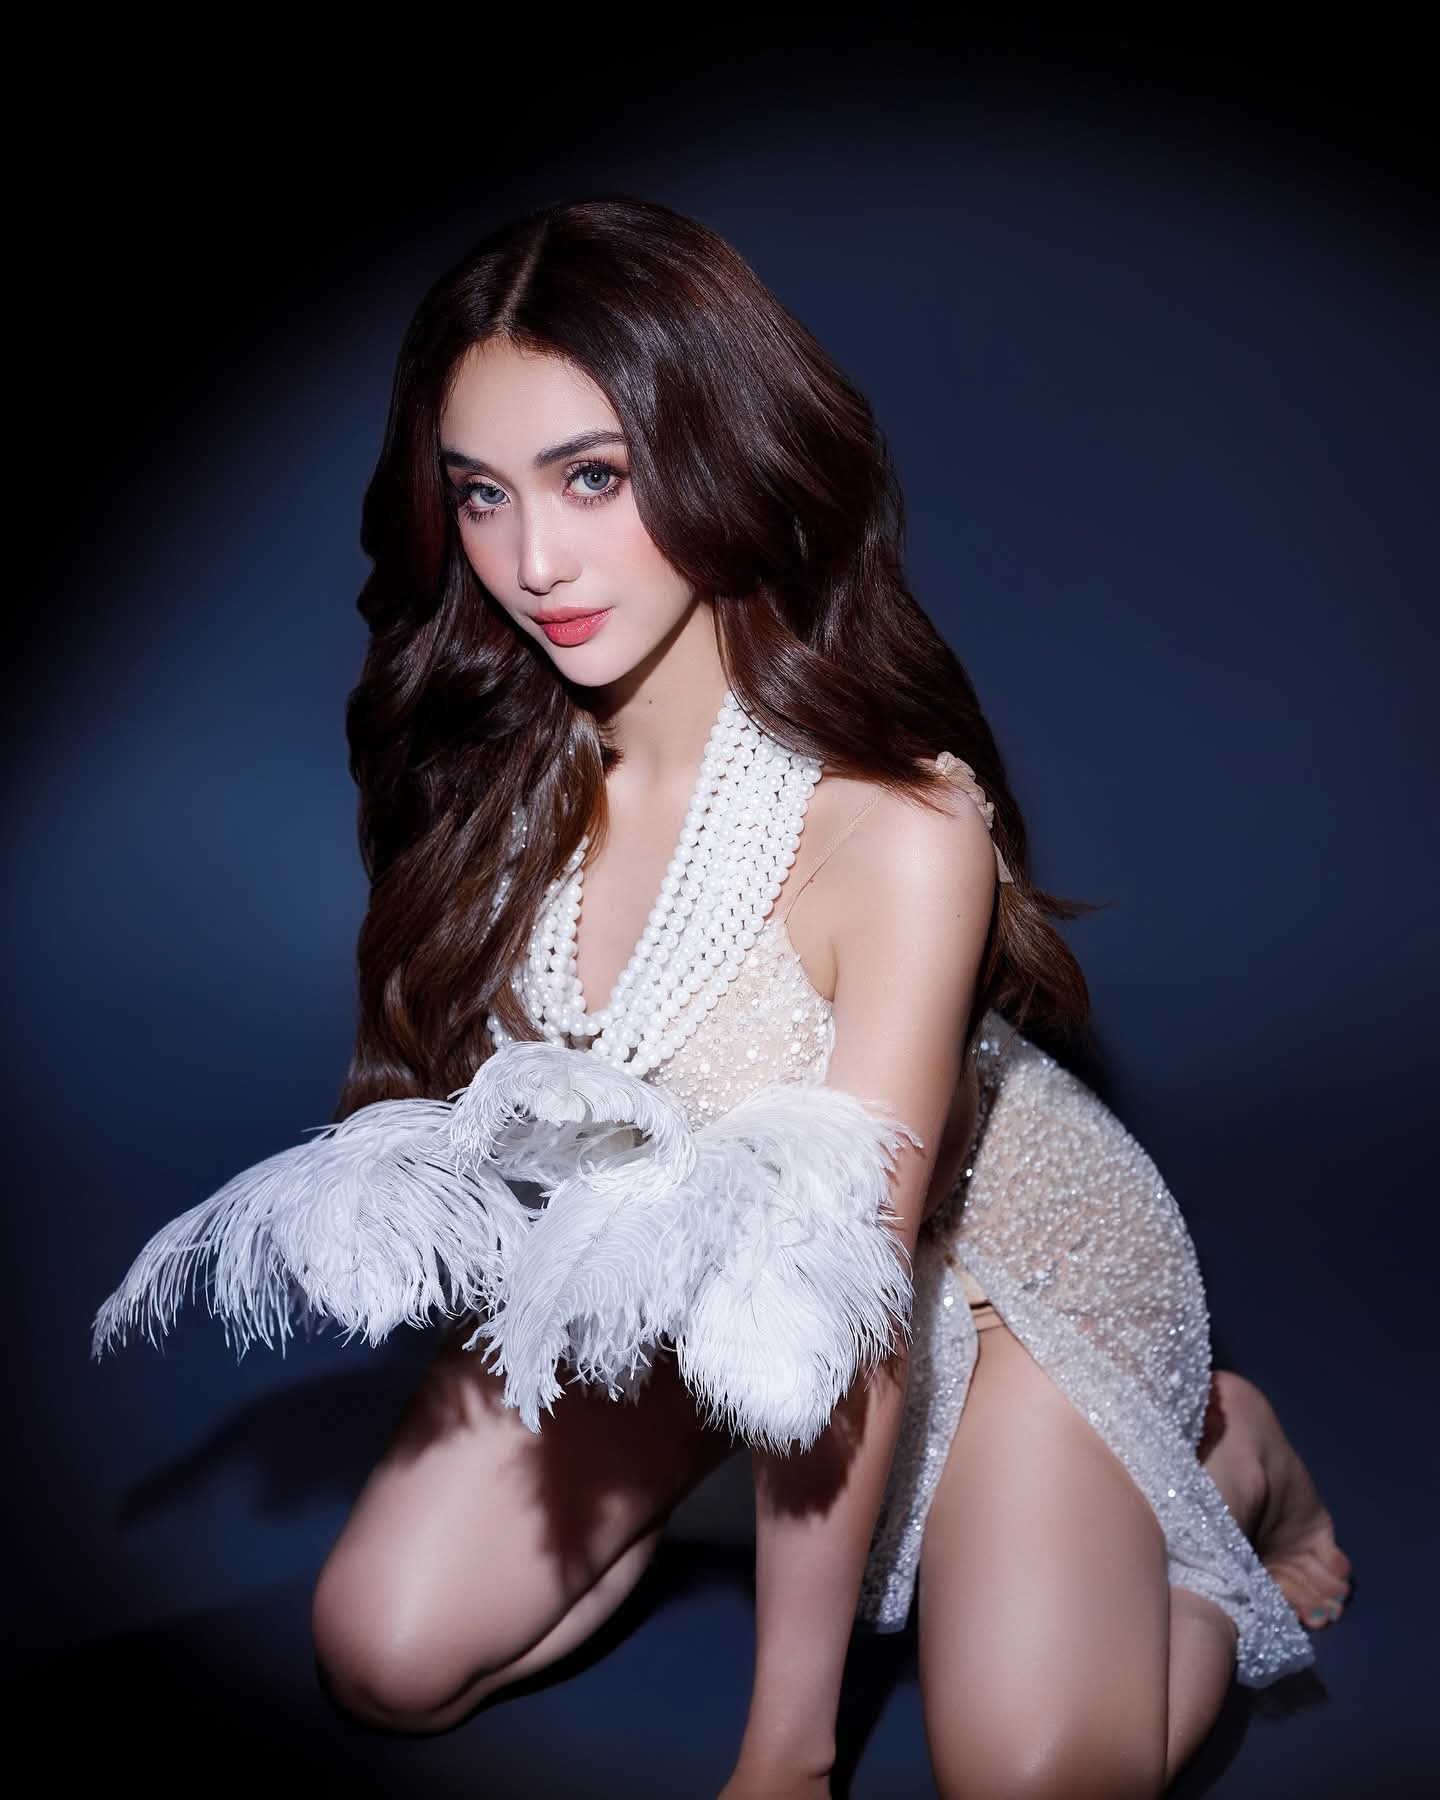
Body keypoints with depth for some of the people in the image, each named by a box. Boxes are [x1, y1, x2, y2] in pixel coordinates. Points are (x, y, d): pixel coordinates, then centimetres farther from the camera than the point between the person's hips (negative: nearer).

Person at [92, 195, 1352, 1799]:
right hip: (658, 1259, 4)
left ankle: (1222, 1450, 10)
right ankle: (704, 1452, 20)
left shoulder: (901, 826, -34)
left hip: (990, 1269, -4)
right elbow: (449, 1097, 0)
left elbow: (852, 1309, -28)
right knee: (388, 1656, -3)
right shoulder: (488, 768, -17)